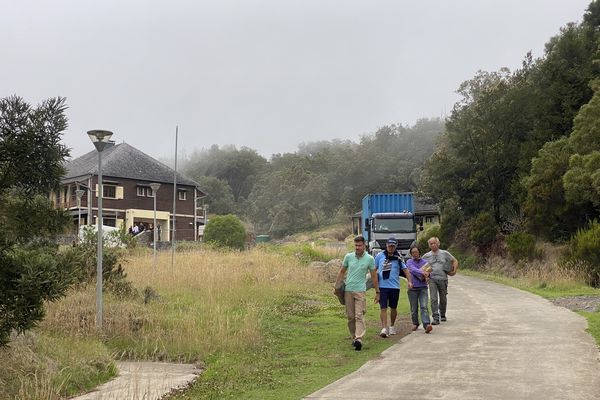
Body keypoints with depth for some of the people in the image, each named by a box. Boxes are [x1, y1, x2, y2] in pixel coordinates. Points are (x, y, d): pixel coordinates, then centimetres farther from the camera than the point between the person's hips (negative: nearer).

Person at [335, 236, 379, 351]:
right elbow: (342, 272, 14)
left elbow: (374, 276, 6)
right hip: (348, 290, 3)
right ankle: (354, 337, 20)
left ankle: (359, 339, -22)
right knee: (350, 316, 7)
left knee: (359, 315, -14)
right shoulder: (348, 257, 4)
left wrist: (377, 292, 7)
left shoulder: (369, 259, -2)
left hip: (360, 290, -3)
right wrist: (336, 286, 13)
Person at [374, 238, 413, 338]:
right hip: (382, 286, -1)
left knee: (393, 308, 12)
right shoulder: (379, 256, 4)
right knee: (383, 308, -9)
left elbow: (405, 270, 3)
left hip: (395, 286, 1)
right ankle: (384, 328, -12)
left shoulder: (398, 258, 4)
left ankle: (391, 326, 30)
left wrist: (410, 281, -10)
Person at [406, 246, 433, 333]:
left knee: (424, 307, -13)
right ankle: (415, 324, 28)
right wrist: (422, 273, -33)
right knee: (414, 308, 8)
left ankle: (427, 325, -24)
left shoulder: (424, 262, 11)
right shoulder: (409, 262, 3)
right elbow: (413, 270, -17)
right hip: (413, 287, -1)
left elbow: (428, 272, 3)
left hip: (423, 288, 1)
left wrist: (427, 276, -20)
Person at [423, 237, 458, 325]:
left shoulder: (445, 253, 5)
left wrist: (454, 271, 2)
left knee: (443, 299, 11)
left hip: (443, 279, 1)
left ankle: (442, 315, 32)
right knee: (433, 299, -11)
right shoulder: (426, 256, 7)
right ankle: (436, 318, -12)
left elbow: (455, 261, 13)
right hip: (432, 279, 0)